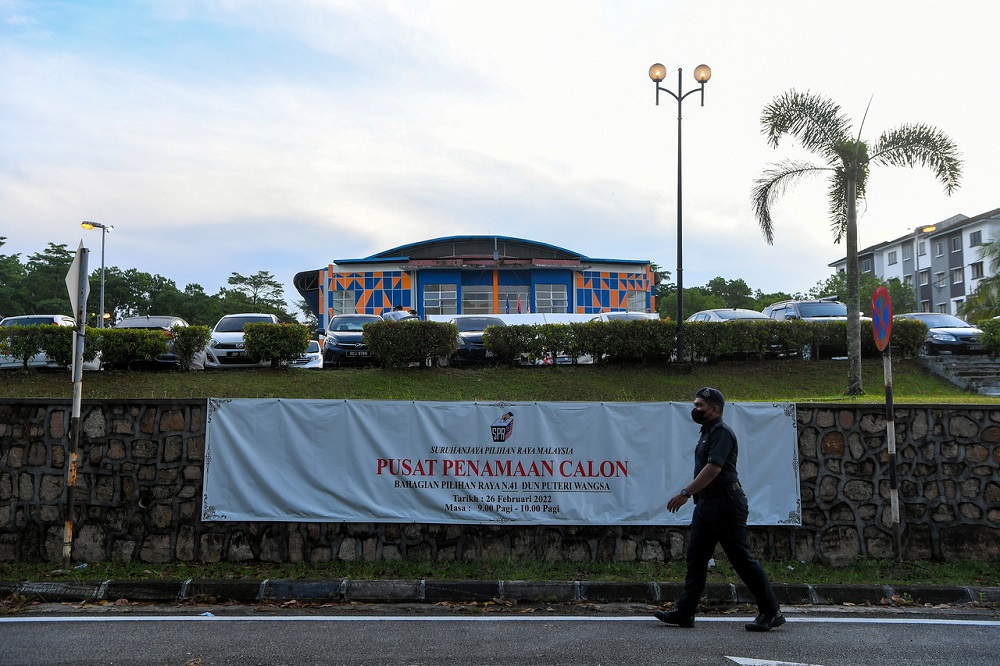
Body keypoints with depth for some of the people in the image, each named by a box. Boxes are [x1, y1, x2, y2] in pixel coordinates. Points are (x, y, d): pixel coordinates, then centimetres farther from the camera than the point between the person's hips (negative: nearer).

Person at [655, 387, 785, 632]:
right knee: (696, 557, 9)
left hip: (726, 502, -10)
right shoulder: (707, 432, 18)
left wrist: (685, 493, -26)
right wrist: (689, 494, 19)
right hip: (706, 503, 10)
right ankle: (684, 612, 12)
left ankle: (771, 612, 6)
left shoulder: (721, 432, -13)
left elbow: (713, 468, -24)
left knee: (742, 557, -4)